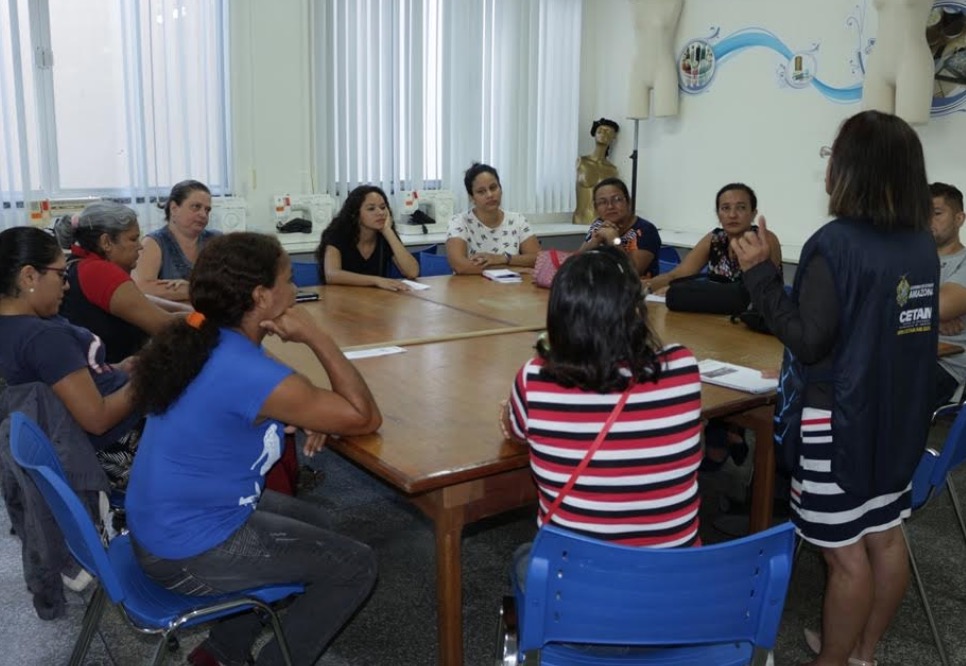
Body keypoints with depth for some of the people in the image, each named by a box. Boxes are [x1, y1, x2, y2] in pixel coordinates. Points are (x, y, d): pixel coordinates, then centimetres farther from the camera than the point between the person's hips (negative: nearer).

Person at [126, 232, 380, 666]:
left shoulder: (201, 343, -2)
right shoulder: (248, 373, -29)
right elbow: (365, 417, -21)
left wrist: (308, 414, -1)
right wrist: (316, 337, -16)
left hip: (161, 523, 9)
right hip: (188, 552, -9)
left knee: (311, 522, 26)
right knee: (355, 566, 1)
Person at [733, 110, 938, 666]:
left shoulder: (838, 242, -21)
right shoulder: (922, 243, 3)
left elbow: (808, 341, -21)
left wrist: (761, 273, -17)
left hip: (840, 419, -8)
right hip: (897, 413, 8)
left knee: (845, 552, 5)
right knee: (885, 537, 18)